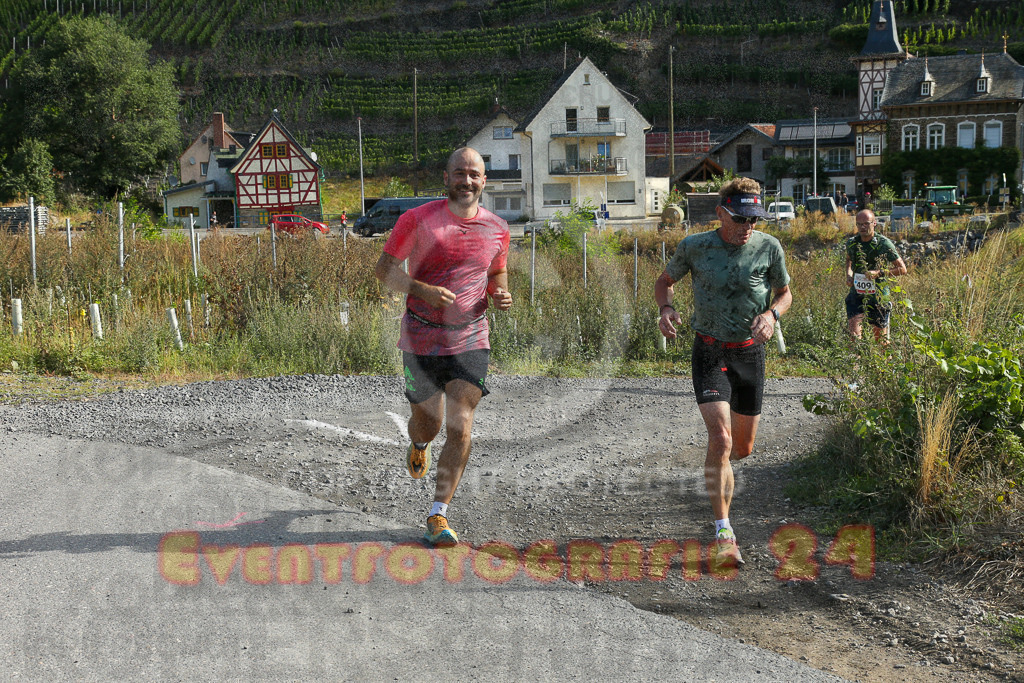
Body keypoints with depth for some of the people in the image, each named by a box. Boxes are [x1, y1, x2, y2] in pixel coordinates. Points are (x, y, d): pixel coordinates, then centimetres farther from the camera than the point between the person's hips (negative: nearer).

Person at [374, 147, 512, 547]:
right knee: (428, 424, 11)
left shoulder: (497, 229, 3)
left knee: (460, 428, -10)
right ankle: (419, 444, 51)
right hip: (422, 338, -1)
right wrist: (424, 290, -21)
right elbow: (384, 269, -4)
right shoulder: (417, 220, -7)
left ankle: (438, 516, 0)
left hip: (470, 339, 1)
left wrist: (501, 296, -3)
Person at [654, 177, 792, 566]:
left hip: (750, 353, 3)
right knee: (721, 439, -19)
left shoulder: (768, 248, -5)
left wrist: (772, 313, -13)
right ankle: (724, 533, -14)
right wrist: (666, 308, -14)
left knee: (743, 447, 13)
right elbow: (666, 281, 8)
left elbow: (784, 292, 9)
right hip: (709, 352, -2)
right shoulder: (695, 247, -8)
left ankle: (717, 466, 53)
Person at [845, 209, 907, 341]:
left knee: (881, 338, 10)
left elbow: (902, 269, -8)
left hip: (878, 295, -2)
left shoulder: (884, 244, -11)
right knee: (853, 333, -16)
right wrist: (849, 274, 4)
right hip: (857, 294, 2)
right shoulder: (851, 242, 1)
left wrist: (879, 273, -20)